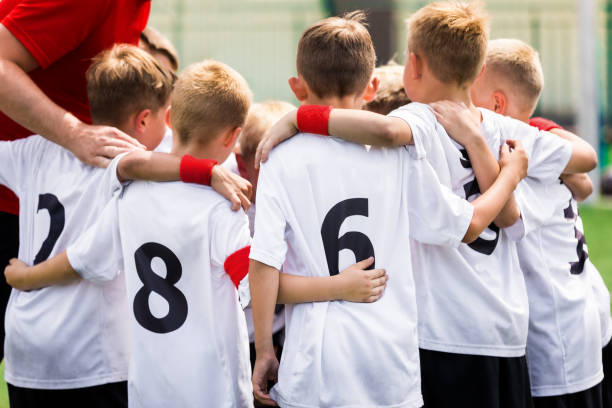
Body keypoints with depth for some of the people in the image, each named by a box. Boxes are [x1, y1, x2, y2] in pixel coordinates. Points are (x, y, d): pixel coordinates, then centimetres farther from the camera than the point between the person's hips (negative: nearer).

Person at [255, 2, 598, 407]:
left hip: (444, 335, -6)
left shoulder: (421, 121, -9)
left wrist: (297, 118, -23)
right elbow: (586, 156, 21)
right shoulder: (507, 131, 8)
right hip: (510, 332, 6)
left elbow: (387, 130, -34)